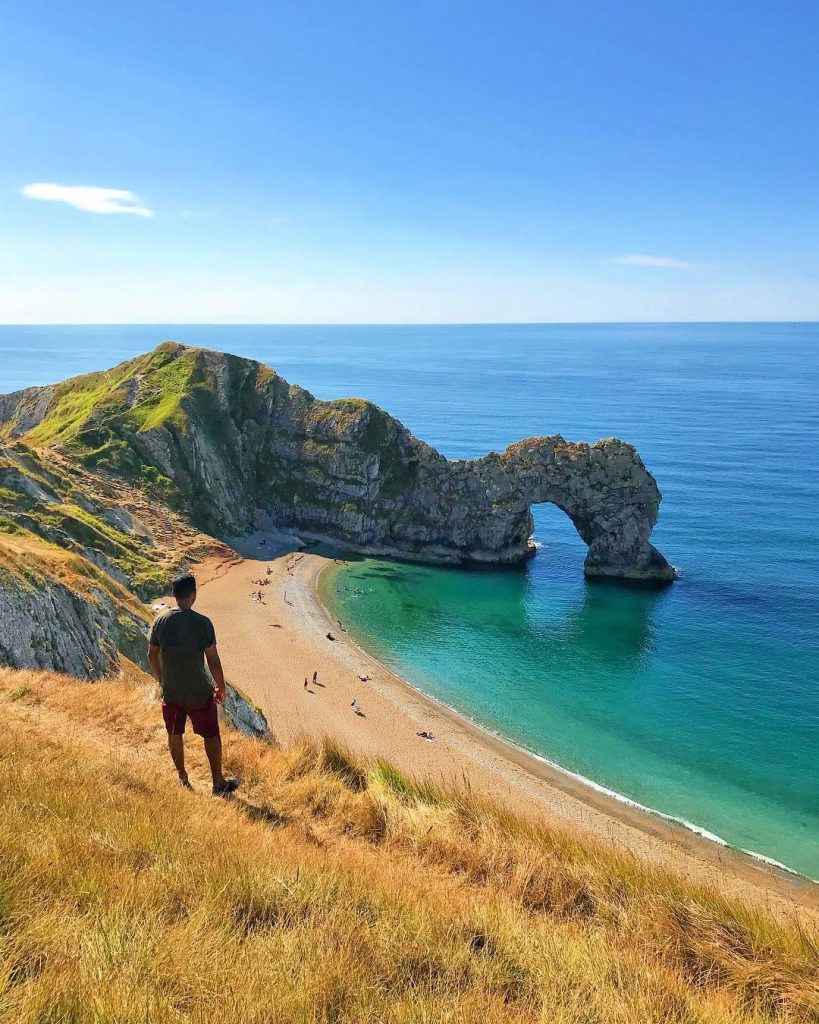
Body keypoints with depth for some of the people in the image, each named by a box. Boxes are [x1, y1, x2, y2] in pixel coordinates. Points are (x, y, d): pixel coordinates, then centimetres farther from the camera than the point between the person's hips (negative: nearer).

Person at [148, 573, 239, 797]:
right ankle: (218, 783, 20)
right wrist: (221, 687, 0)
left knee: (175, 735, 19)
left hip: (170, 692, 4)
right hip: (199, 693, -4)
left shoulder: (160, 621, -5)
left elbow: (152, 655, 6)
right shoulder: (202, 623, -18)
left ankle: (183, 780, 33)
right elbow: (213, 660, -14)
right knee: (211, 736, 12)